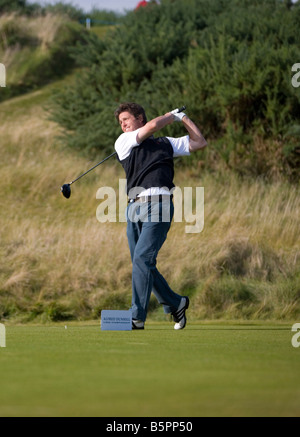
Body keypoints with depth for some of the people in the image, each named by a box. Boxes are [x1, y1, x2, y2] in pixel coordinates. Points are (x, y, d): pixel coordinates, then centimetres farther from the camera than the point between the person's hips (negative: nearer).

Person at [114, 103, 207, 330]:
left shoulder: (166, 143, 19)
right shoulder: (123, 142, 15)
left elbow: (200, 142, 25)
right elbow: (153, 126, 3)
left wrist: (184, 118, 22)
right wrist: (171, 116, 18)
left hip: (158, 206, -3)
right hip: (134, 207, 3)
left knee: (142, 258, -17)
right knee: (142, 264, 4)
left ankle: (137, 317, -17)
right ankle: (176, 303, 24)